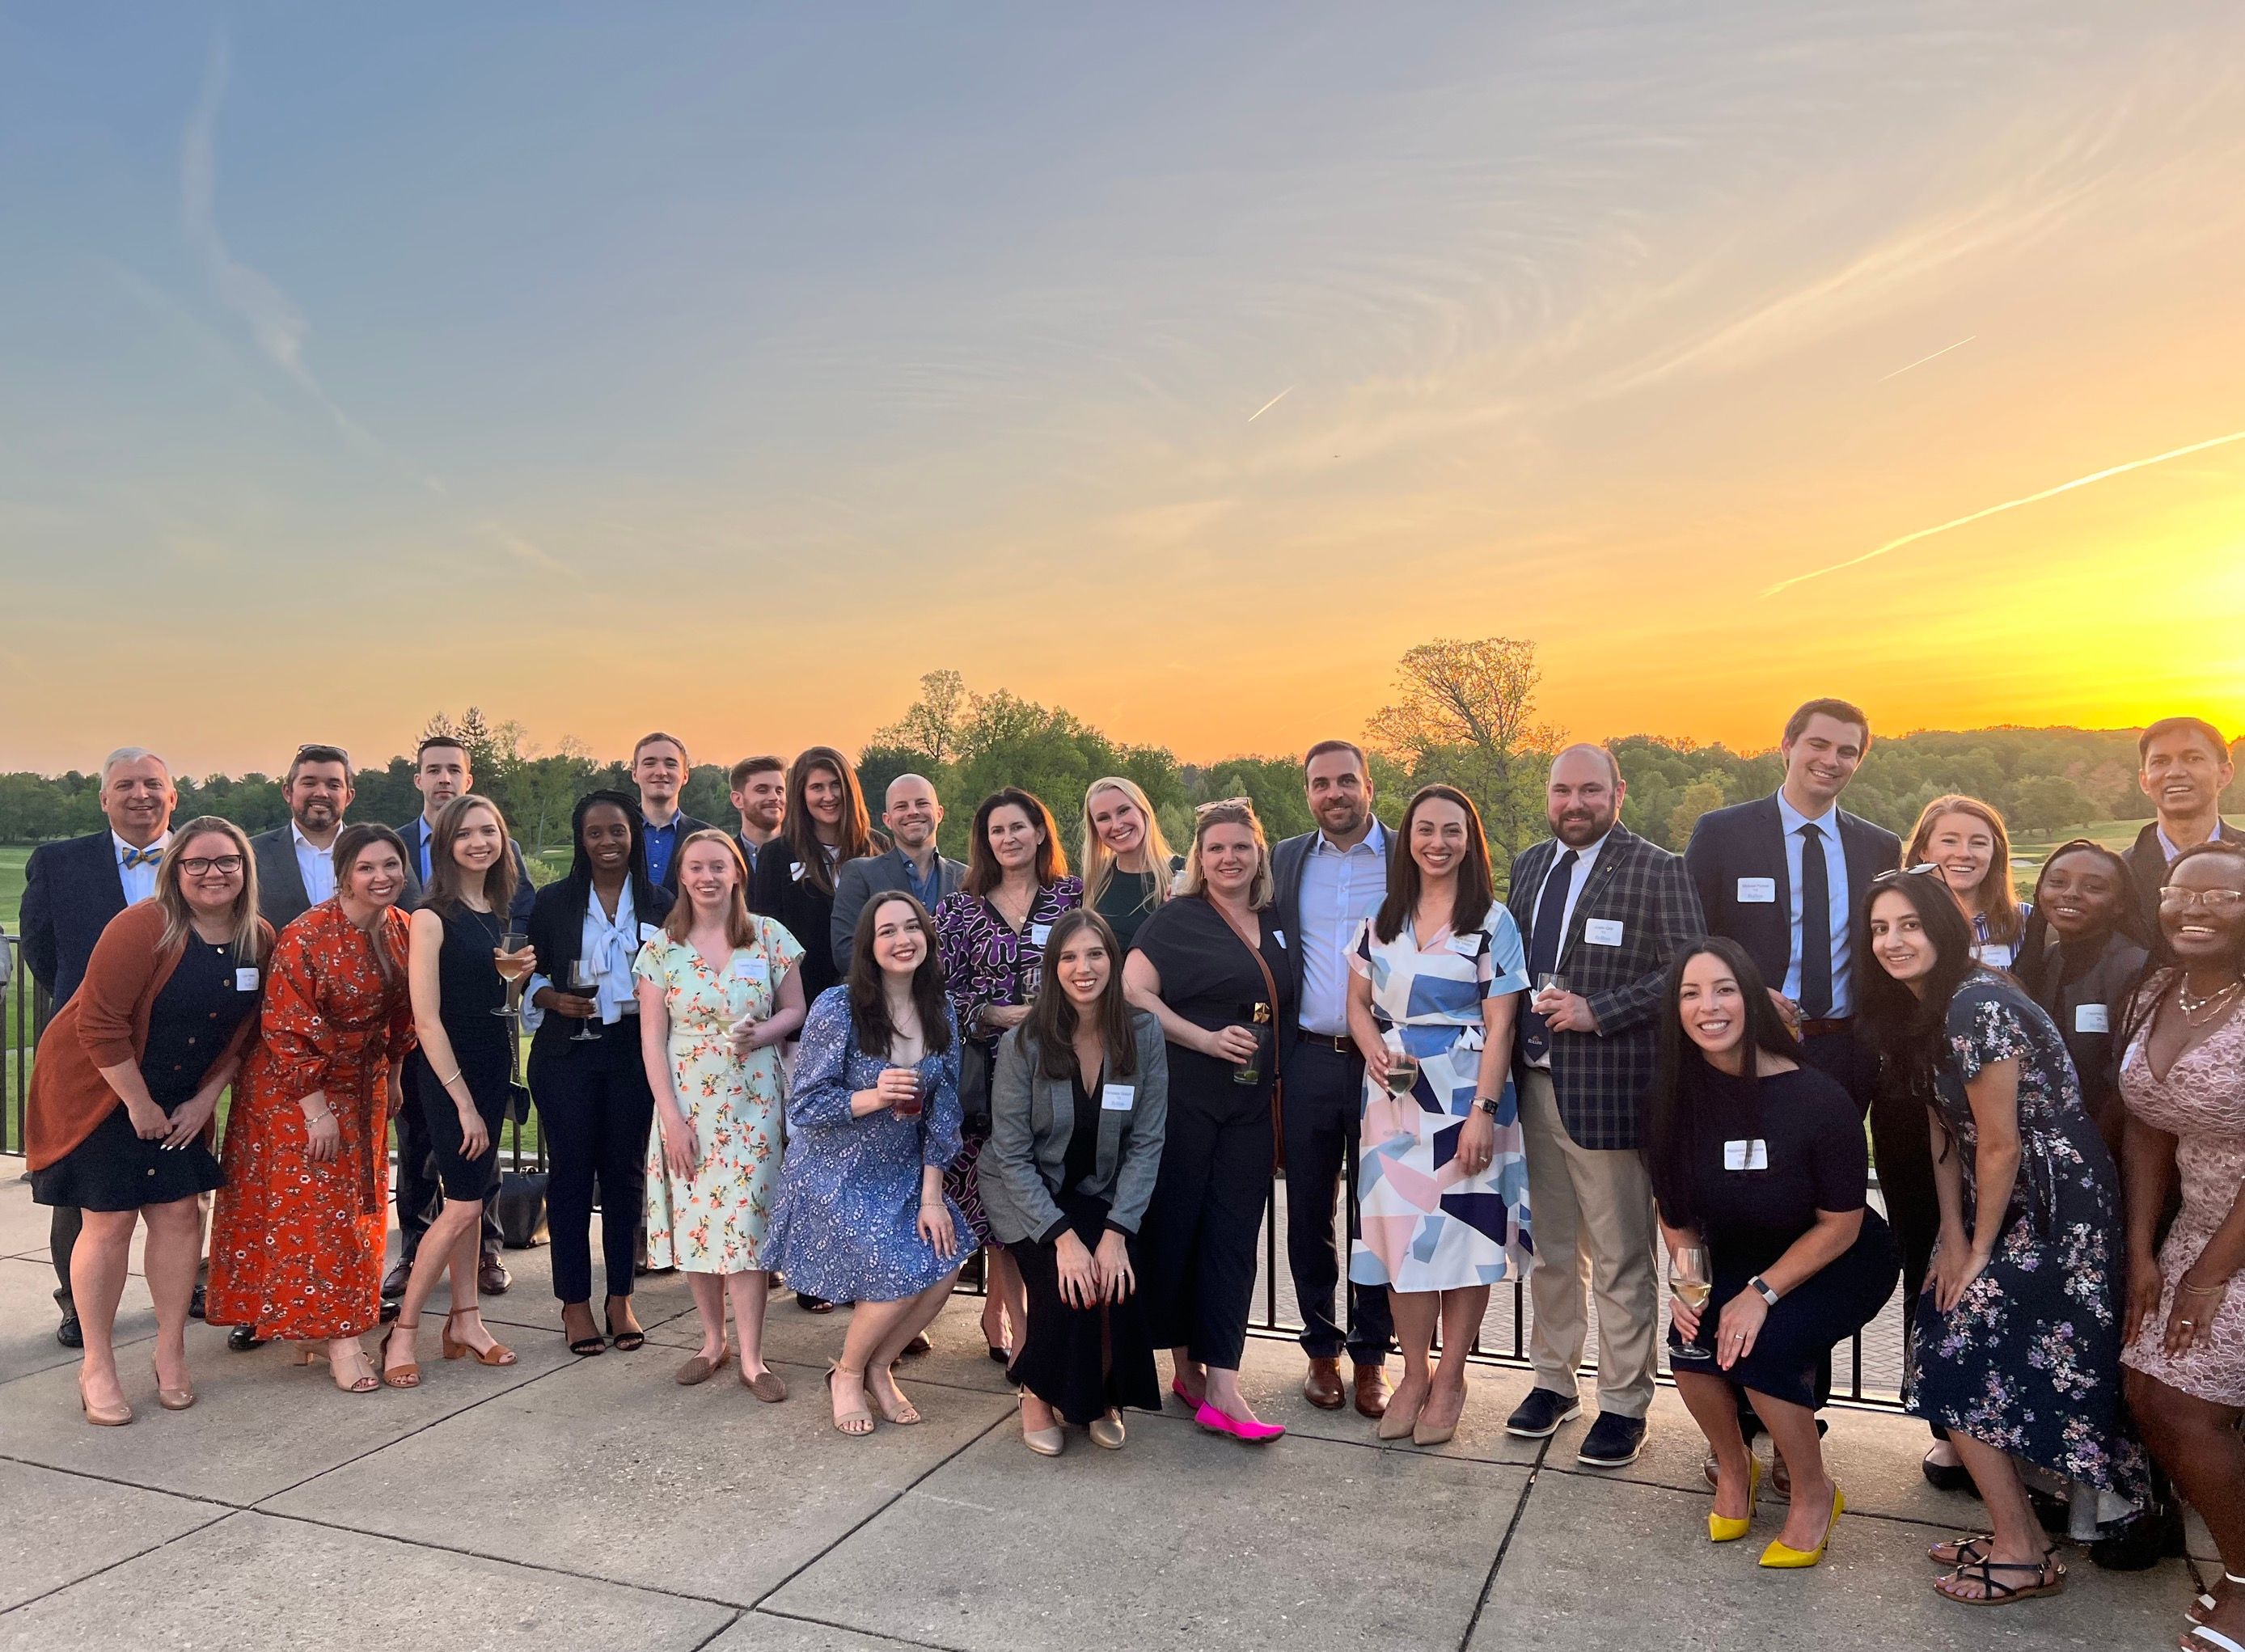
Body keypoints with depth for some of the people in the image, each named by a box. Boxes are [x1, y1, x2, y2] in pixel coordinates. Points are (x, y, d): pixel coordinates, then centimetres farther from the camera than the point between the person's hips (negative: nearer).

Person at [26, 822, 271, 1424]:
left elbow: (244, 1031, 4)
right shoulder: (144, 927, -21)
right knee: (109, 1222, -3)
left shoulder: (260, 940, -4)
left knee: (179, 1213, 3)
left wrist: (205, 1098, -3)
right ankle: (97, 1367, 11)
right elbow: (99, 1022, -22)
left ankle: (171, 1354, 18)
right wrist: (139, 1104, -17)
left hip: (181, 1101, 5)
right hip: (100, 1089, -5)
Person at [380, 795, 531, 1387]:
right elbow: (427, 1018, -17)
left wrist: (513, 971, 0)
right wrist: (463, 1102, -18)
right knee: (463, 1204, -6)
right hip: (448, 1069, -7)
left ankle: (465, 1321, 21)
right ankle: (402, 1331, 8)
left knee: (470, 1196, 12)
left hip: (493, 1062, 7)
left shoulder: (494, 911, 8)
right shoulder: (432, 916, -14)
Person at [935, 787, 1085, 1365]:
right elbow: (941, 990, 1)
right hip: (994, 1068, -1)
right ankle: (1019, 1328, 12)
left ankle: (996, 1311, 22)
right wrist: (992, 1015, -11)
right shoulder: (961, 906, 5)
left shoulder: (1073, 896, 6)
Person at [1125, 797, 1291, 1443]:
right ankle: (1186, 1365, 22)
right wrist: (1206, 1038, -17)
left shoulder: (1276, 927, 12)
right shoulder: (1177, 919, -4)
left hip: (1251, 1106, 5)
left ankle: (1221, 1386, 4)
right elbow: (1133, 991, -13)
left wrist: (1273, 1067, 8)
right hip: (1185, 1096, -4)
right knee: (1174, 1229, 3)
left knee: (1233, 1238, 2)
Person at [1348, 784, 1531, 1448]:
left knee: (1462, 1231, 2)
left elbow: (1500, 1025, -7)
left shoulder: (1492, 920, -3)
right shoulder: (1382, 918, 9)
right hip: (1394, 1094, 3)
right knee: (1400, 1230, 4)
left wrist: (1484, 1110, -14)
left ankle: (1450, 1380, 16)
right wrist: (1375, 1051, -7)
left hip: (1464, 1093, -3)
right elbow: (1358, 1001, 13)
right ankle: (1413, 1374, 18)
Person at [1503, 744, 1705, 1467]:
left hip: (1608, 1087, -6)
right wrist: (1516, 1022, 2)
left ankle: (1624, 1405, 20)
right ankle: (1553, 1380, 33)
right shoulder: (1528, 865, 11)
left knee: (1621, 1259, 5)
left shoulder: (1657, 872, -7)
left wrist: (1596, 1012, -19)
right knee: (1550, 1250, 18)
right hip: (1534, 1083, 6)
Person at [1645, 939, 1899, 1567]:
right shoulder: (1673, 1096, -13)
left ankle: (1814, 1495, 1)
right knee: (1693, 1339, -23)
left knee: (1758, 1347, -28)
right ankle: (1733, 1468, 8)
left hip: (1836, 1264, -3)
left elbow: (1841, 1225, -15)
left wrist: (1763, 1292, -22)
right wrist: (1688, 1274, -17)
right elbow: (1675, 1209, 1)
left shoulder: (1818, 1101, -25)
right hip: (1736, 1259, 4)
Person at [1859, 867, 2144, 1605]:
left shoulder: (1976, 1006, -23)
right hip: (1999, 1207, 9)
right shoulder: (1910, 1012, 5)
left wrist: (1979, 1253, -9)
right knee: (1949, 1353, 9)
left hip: (2055, 1211, -9)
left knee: (1961, 1369, -5)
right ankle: (2015, 1529, 24)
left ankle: (2025, 1556, 10)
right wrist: (1952, 1239, 4)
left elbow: (2000, 1144, -19)